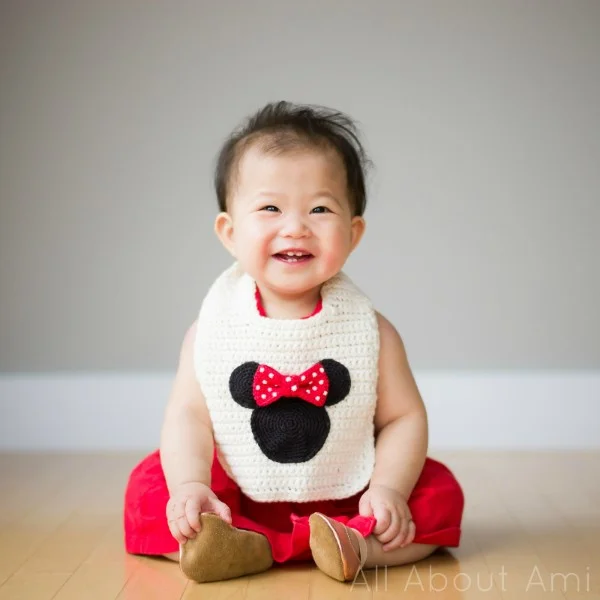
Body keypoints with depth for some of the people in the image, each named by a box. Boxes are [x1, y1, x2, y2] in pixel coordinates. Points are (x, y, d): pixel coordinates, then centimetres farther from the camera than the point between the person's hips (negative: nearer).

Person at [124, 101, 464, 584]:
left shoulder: (370, 330, -9)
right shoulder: (213, 329, -8)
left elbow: (403, 417, -7)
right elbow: (188, 416, -11)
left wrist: (388, 489, -21)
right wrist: (190, 486, -26)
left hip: (344, 501, 0)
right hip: (238, 498, 0)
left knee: (440, 496, -17)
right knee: (149, 486, -18)